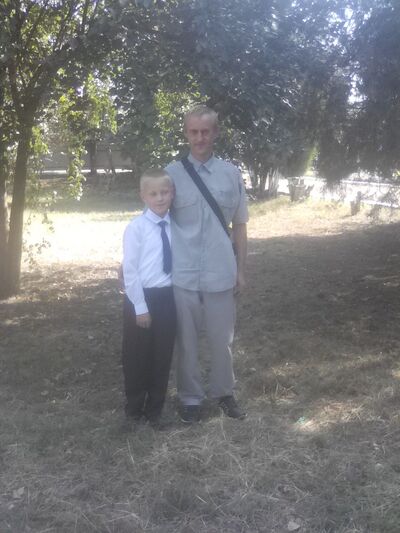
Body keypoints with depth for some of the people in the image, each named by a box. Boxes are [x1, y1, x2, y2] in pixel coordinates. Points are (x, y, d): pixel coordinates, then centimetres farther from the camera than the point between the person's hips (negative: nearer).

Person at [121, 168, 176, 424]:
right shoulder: (136, 227, -11)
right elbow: (129, 270, -11)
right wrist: (140, 306, -12)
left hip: (167, 296, 4)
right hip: (142, 296, -4)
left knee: (163, 354, 14)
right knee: (137, 355, 10)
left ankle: (155, 407, 32)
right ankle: (135, 405, 31)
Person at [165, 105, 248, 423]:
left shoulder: (231, 174, 1)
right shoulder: (172, 173, -3)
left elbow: (239, 226, 7)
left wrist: (241, 269, 8)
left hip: (221, 274, 1)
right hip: (183, 275, -1)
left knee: (222, 340, 14)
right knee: (187, 341, 11)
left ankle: (224, 392, 33)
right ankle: (191, 397, 27)